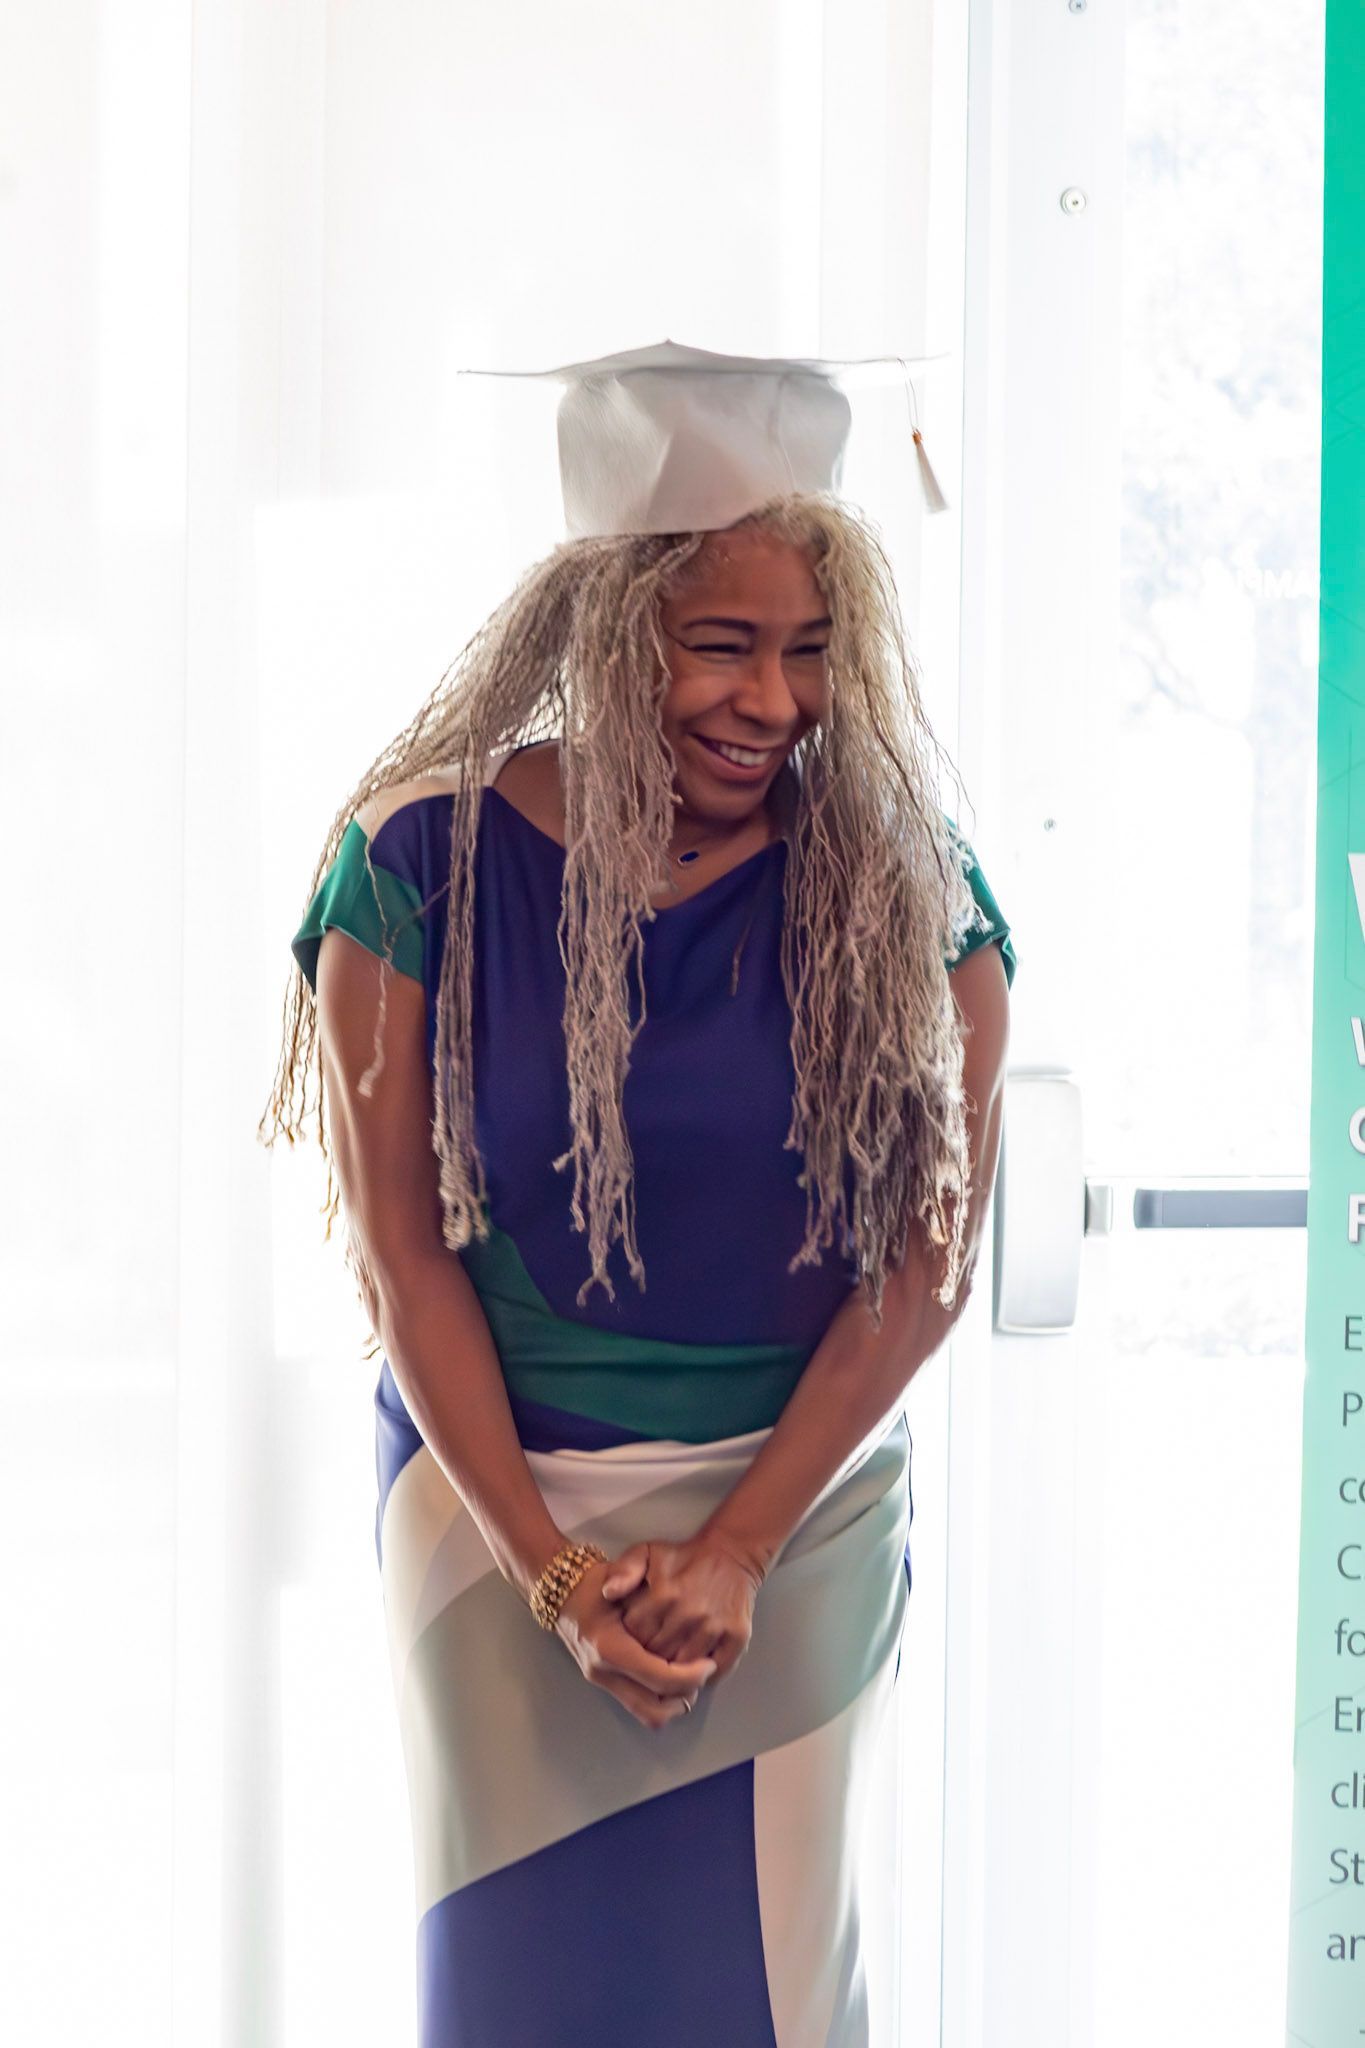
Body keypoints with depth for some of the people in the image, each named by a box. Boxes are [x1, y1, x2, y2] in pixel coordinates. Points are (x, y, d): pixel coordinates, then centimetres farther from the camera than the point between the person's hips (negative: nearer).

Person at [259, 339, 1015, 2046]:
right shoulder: (426, 868, -7)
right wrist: (553, 1570, -11)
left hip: (806, 1511, 1)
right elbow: (402, 1251, -6)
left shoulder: (904, 895, -5)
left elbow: (927, 1262, -4)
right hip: (495, 1498, 0)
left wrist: (732, 1552, -10)